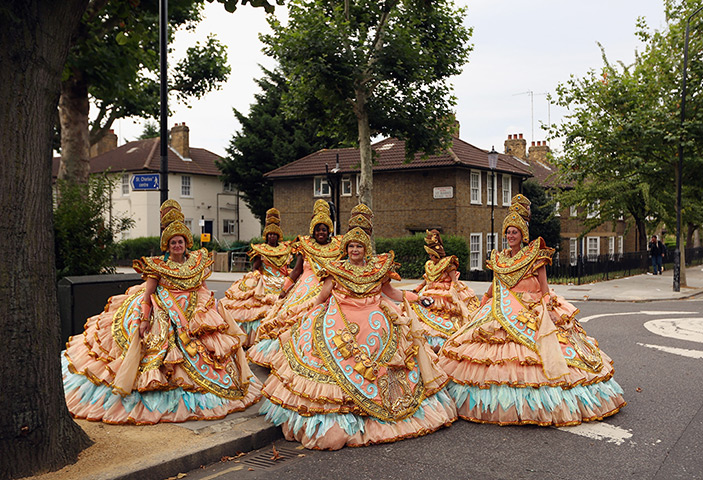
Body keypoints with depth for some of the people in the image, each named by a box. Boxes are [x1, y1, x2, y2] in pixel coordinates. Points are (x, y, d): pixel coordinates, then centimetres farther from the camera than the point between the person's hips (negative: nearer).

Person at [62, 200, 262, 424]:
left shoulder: (197, 262, 8)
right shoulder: (157, 266, -3)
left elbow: (202, 290, 17)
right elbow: (147, 294, -7)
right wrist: (144, 319, -14)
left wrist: (207, 307, 10)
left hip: (193, 317, 4)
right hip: (164, 319, -3)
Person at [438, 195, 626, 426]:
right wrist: (484, 303, 21)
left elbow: (544, 287, -2)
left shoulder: (535, 256, 0)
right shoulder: (498, 259, 13)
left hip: (531, 311, -4)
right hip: (502, 312, 5)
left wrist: (548, 307, -11)